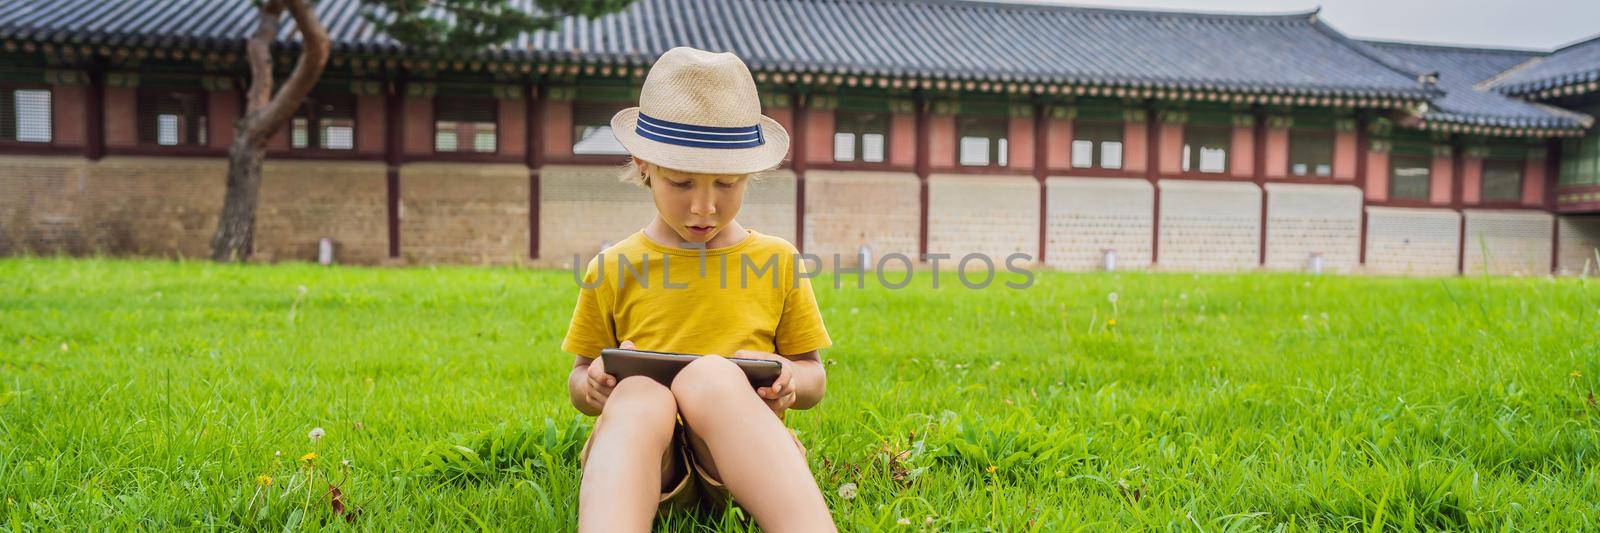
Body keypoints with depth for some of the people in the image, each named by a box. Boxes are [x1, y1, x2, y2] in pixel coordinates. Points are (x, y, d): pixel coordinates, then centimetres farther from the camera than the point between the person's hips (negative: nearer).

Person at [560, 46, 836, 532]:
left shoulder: (777, 261, 12)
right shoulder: (612, 268, 12)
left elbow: (814, 377, 18)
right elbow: (580, 378, 20)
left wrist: (791, 380, -8)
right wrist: (591, 386, -6)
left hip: (743, 449, 0)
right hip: (642, 454, 1)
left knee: (711, 373, -35)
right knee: (637, 394, -36)